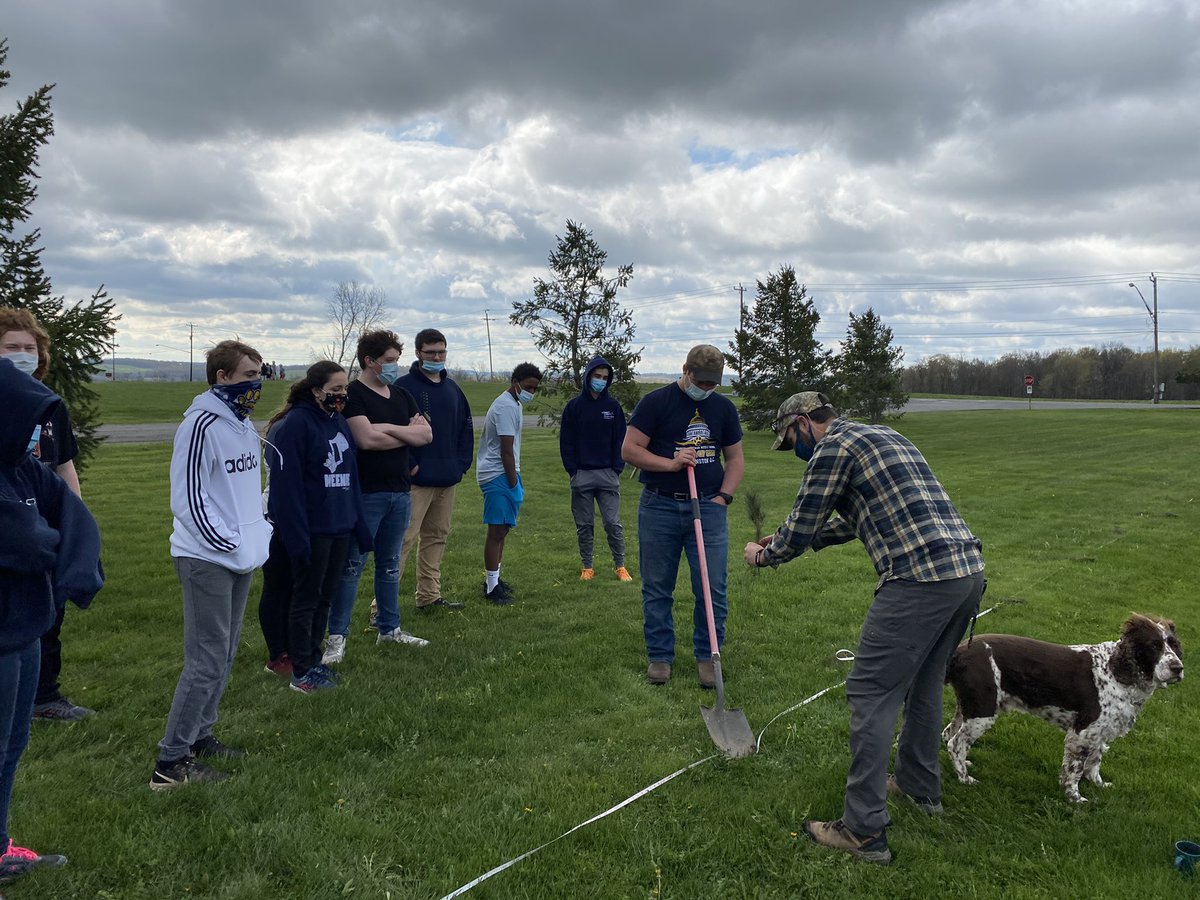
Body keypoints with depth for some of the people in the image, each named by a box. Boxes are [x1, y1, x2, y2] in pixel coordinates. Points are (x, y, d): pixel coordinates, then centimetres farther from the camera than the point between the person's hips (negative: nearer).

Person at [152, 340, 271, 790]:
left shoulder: (244, 423, 12)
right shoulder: (202, 423, -16)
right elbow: (186, 496, -18)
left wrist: (260, 529, 11)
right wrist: (226, 543, -16)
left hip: (242, 559, 9)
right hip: (208, 560, -9)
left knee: (224, 656, 16)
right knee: (206, 663, -6)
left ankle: (199, 736, 30)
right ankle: (171, 761, 3)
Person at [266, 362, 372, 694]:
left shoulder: (339, 422, 10)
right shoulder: (296, 423, -14)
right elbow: (286, 483, -18)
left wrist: (359, 526, 12)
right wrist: (296, 535, -21)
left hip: (340, 527, 7)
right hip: (312, 529, -7)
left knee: (326, 596, 15)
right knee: (306, 598, 5)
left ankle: (313, 660, 28)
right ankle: (301, 672, 16)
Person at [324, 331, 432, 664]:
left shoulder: (401, 395, 12)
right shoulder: (353, 395, -9)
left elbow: (426, 435, 4)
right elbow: (367, 439, -21)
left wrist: (389, 428, -11)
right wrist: (407, 433, -6)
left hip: (399, 492, 7)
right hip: (366, 494, -7)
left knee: (390, 564, 15)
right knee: (352, 565, -1)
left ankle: (389, 628, 26)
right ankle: (337, 636, 7)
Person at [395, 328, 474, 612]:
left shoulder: (452, 388, 14)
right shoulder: (404, 386, -8)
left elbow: (466, 427, 20)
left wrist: (463, 461, 9)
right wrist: (409, 466, -16)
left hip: (448, 478, 7)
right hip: (417, 479, -7)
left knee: (437, 536, 14)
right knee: (404, 538, -10)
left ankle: (429, 597, 25)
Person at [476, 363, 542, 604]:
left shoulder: (512, 404, 17)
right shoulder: (508, 407, -16)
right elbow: (506, 450, -20)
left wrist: (515, 480, 18)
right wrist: (514, 483, -15)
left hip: (503, 474, 11)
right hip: (498, 475, -11)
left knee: (501, 529, 15)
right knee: (497, 530, -8)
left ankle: (494, 580, 24)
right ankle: (492, 587, -3)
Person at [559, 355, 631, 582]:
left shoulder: (613, 406, 5)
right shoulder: (574, 406, 2)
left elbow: (620, 440, 7)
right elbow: (566, 441, 4)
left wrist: (617, 468, -1)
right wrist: (572, 470, -3)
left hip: (608, 474, 0)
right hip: (581, 475, 0)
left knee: (613, 523, -1)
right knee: (584, 525, 7)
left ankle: (620, 566, 10)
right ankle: (587, 567, 17)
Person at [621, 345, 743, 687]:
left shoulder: (723, 408, 9)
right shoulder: (656, 402, -2)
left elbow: (735, 458, 16)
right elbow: (629, 449, -5)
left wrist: (724, 495, 1)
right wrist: (671, 463, -16)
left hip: (708, 507, 2)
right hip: (659, 508, -2)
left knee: (713, 589, 1)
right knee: (657, 589, 6)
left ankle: (707, 657, 17)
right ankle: (660, 656, 20)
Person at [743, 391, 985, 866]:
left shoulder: (833, 447, -4)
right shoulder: (882, 434, 25)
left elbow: (799, 532, -1)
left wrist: (763, 555, 19)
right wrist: (786, 539, 36)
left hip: (919, 578, -10)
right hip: (968, 568, 10)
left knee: (872, 694, -2)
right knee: (924, 682, 25)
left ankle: (864, 829, 2)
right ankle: (920, 785, 41)